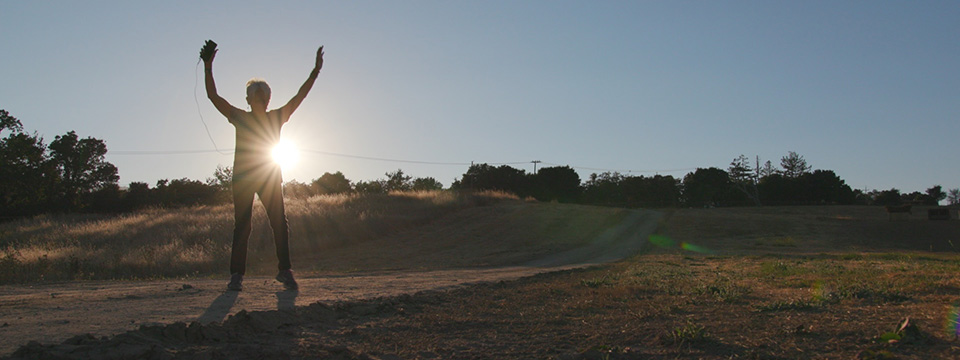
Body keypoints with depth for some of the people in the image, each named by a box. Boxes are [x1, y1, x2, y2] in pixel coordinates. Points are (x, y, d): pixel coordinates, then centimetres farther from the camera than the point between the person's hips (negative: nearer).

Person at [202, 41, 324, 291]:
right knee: (241, 226, -3)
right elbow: (213, 96, 0)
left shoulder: (277, 118, 7)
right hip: (242, 178, -1)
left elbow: (300, 96, 5)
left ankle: (285, 271, -1)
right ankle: (236, 274, 0)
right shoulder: (239, 118, 3)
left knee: (280, 223, -6)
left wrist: (316, 71, 0)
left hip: (271, 178, 2)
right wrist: (208, 68, -8)